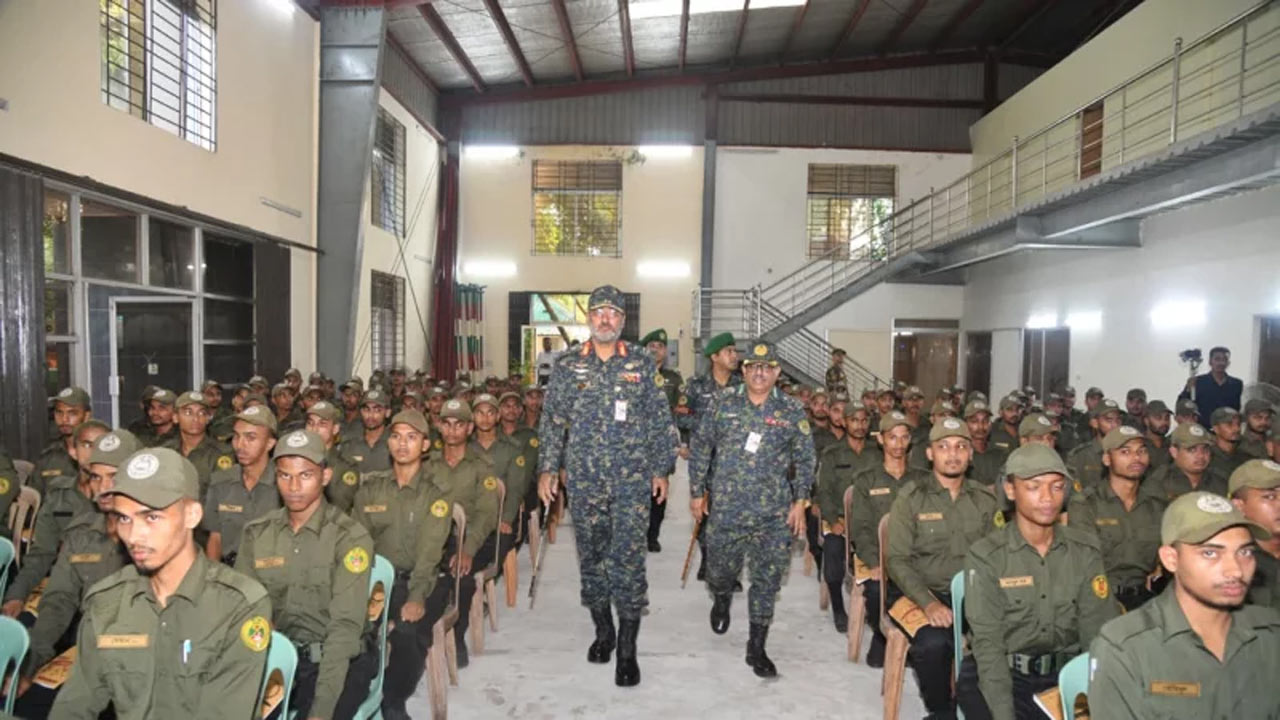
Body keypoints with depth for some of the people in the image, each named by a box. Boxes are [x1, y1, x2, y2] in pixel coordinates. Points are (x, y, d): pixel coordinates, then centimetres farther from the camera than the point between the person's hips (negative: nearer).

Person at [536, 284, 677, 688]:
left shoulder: (642, 364, 4)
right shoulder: (567, 367, 6)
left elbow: (660, 421, 5)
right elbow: (552, 421, 8)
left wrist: (661, 469, 3)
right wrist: (547, 468, 3)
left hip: (632, 478, -2)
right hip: (584, 479, 2)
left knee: (627, 558, -5)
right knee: (591, 555, 11)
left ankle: (627, 650, 5)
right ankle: (603, 630, 30)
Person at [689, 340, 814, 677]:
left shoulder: (792, 412, 1)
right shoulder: (723, 405, 2)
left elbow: (805, 460, 6)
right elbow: (700, 447, 8)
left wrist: (800, 502, -1)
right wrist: (696, 492, 9)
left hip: (774, 514, 0)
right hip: (726, 509, 1)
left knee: (767, 579, 2)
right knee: (720, 570, 14)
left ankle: (757, 649, 18)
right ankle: (721, 602, 50)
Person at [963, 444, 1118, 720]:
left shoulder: (1086, 550, 4)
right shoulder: (985, 557, -7)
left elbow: (1099, 632, -2)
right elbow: (988, 644, -12)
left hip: (1068, 671, 3)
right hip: (1003, 674, -3)